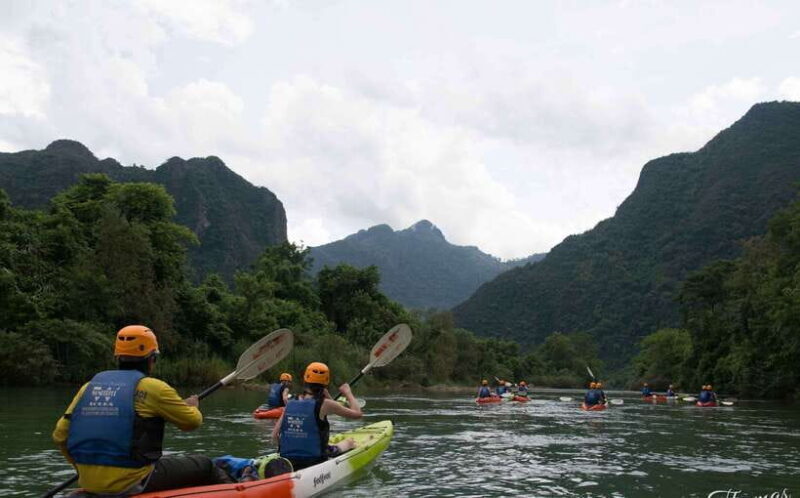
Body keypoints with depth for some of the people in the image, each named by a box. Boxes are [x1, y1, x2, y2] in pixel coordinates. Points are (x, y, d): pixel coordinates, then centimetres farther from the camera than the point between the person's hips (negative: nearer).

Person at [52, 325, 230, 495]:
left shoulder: (89, 386, 8)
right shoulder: (152, 387, -8)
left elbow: (60, 436, 8)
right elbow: (192, 421, 0)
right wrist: (192, 406, 23)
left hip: (89, 483, 7)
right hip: (132, 484, -7)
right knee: (204, 466, 12)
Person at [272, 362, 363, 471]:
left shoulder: (290, 404, 0)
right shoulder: (324, 404, -13)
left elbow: (275, 435, 1)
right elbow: (357, 413, -4)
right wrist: (348, 393, 11)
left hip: (287, 462, 4)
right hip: (315, 461, -4)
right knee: (349, 442, 22)